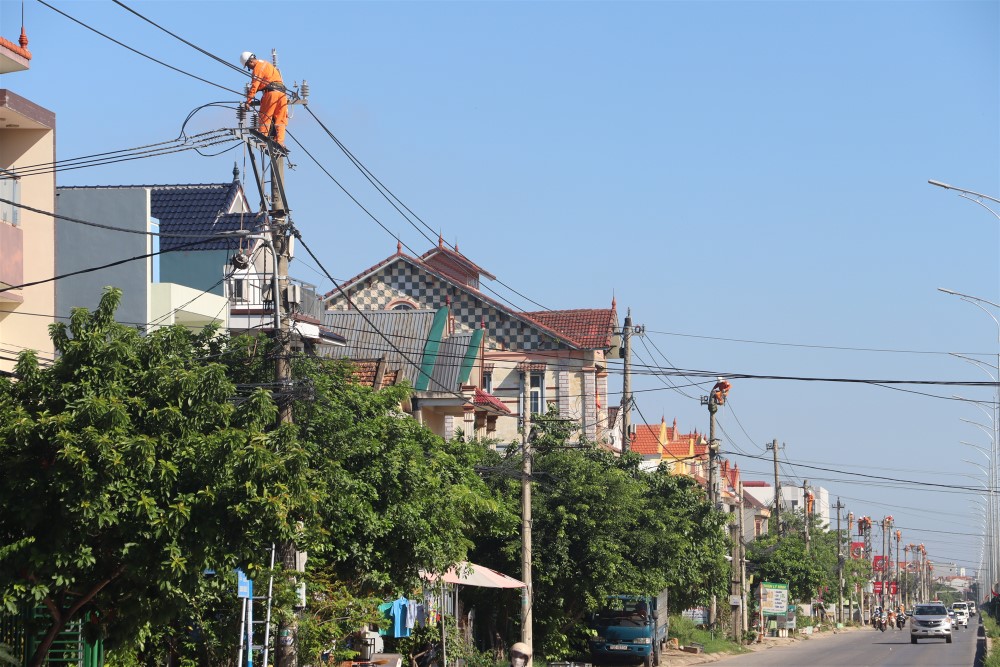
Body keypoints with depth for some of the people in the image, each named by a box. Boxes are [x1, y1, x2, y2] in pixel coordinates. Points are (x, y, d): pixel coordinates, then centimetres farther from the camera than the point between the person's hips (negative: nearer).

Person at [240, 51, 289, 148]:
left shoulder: (258, 67, -2)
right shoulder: (266, 64, 26)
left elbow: (254, 85, -8)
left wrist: (248, 100, -6)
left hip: (271, 93, -8)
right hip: (282, 93, 8)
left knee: (265, 118, -4)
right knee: (280, 120, 5)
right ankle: (280, 141, 0)